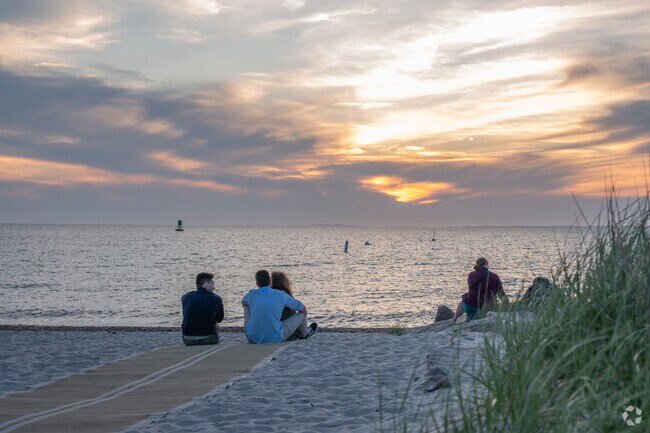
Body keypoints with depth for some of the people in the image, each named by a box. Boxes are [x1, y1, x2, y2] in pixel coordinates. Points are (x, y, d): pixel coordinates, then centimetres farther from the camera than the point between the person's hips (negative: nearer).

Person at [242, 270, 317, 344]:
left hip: (253, 338, 2)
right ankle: (304, 334, 53)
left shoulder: (251, 294, -3)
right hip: (275, 338, -2)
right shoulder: (281, 296, -5)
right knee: (302, 314, 19)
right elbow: (303, 309, 10)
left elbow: (243, 302, 24)